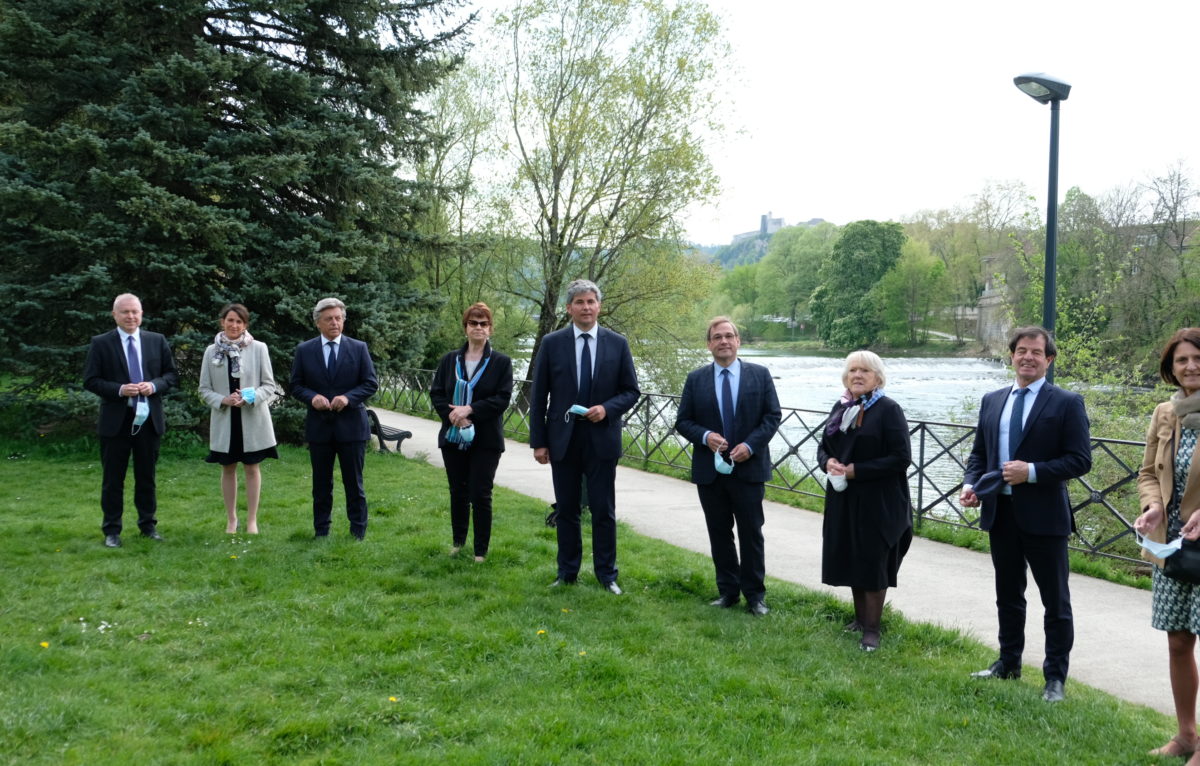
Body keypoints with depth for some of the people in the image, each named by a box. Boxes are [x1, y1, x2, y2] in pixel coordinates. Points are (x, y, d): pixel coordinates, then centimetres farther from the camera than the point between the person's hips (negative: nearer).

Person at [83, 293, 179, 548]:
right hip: (115, 421, -2)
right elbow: (90, 380, -4)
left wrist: (154, 385, -12)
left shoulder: (157, 341, 5)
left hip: (149, 420, 2)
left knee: (146, 476, 13)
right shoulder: (101, 344, -2)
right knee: (113, 479, 5)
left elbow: (172, 375, 8)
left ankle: (148, 525, 24)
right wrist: (119, 390, -18)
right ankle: (111, 530, 15)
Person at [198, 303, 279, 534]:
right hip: (224, 419, 2)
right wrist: (223, 400, -14)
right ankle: (231, 519, 22)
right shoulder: (211, 351, 1)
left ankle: (252, 520, 15)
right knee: (228, 469, 10)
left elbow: (269, 385, -2)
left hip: (252, 419, -2)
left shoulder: (258, 348, -4)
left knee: (251, 467, 6)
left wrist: (250, 398, -19)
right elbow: (204, 389, 4)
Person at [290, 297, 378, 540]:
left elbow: (371, 383, 0)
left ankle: (358, 533, 14)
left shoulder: (359, 348, 1)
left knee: (354, 483, 5)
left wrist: (348, 397, -17)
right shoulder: (304, 350, 4)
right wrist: (312, 397, -15)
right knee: (321, 484, 10)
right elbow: (296, 385, 6)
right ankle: (321, 532, 20)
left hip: (351, 425, -1)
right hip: (319, 426, 1)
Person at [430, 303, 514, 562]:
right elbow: (436, 393, 6)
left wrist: (470, 409, -18)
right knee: (458, 492, 13)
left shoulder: (501, 362, -2)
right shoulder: (450, 360, 7)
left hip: (486, 440, -3)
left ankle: (481, 550, 9)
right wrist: (452, 415, -13)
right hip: (453, 437, 3)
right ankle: (457, 541, 29)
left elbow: (503, 398, -9)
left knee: (481, 495, -2)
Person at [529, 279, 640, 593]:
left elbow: (631, 391, 5)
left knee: (603, 511, 5)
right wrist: (538, 441, -2)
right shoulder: (552, 343, 0)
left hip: (601, 440, 0)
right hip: (563, 440, 1)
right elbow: (539, 396, 2)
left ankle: (607, 574, 18)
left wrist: (607, 408, -15)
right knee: (566, 510, 10)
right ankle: (567, 573, 22)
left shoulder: (617, 343, 1)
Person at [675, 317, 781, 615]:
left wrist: (750, 445, -15)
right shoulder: (695, 379, 3)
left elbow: (773, 415, -1)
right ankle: (728, 591, 22)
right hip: (710, 469, 2)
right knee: (719, 534, 9)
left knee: (751, 533, 5)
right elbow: (683, 422, 4)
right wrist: (705, 436, -16)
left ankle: (755, 595, 16)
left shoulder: (760, 375, 0)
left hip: (749, 467, -1)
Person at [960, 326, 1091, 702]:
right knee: (1008, 596, 18)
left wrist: (1032, 471, -20)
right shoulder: (992, 401, 9)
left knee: (1055, 601, 6)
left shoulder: (1066, 403, -6)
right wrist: (970, 484, -4)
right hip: (1000, 512, 5)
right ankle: (1008, 663, 33)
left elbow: (1080, 460, -11)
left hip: (1044, 515, -5)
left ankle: (1055, 676, 19)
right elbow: (979, 453, 14)